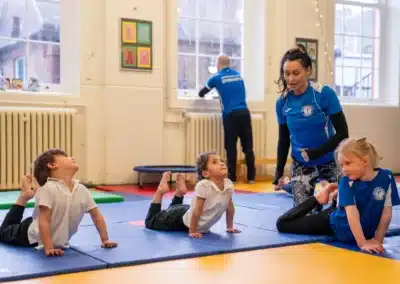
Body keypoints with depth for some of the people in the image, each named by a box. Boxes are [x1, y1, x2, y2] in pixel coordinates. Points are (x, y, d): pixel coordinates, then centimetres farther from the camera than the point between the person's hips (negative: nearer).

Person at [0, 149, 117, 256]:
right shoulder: (48, 189, -33)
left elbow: (97, 215, -8)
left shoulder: (82, 190, -16)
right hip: (33, 235, -5)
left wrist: (105, 240, -12)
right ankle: (24, 197, 34)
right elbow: (44, 221, -34)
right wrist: (48, 248, -38)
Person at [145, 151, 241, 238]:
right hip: (184, 216, -6)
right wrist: (192, 231, -26)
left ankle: (180, 192, 40)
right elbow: (197, 210, -31)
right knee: (151, 221, 14)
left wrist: (230, 227, 2)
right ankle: (161, 190, 24)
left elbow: (230, 207, -2)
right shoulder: (203, 186, -35)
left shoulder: (229, 184, -18)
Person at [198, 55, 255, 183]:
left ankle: (232, 178, 2)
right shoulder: (238, 75, 18)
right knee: (248, 146, 6)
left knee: (231, 147, 1)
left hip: (231, 114, -4)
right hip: (244, 113, 4)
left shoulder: (217, 78, 7)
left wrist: (201, 94, 43)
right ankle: (251, 177, 7)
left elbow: (201, 93, 21)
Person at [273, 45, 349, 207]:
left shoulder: (325, 94, -18)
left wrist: (317, 152, -24)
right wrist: (279, 172, 0)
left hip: (330, 162, -2)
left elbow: (342, 134, -15)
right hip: (301, 165, 2)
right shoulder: (282, 102, -8)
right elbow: (283, 140, 4)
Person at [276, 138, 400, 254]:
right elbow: (352, 213, -30)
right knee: (283, 223, 0)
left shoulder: (386, 177, -19)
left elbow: (386, 213, -13)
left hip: (362, 232, 1)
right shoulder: (347, 181, -21)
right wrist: (362, 243, -35)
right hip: (335, 222, -1)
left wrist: (377, 240, -14)